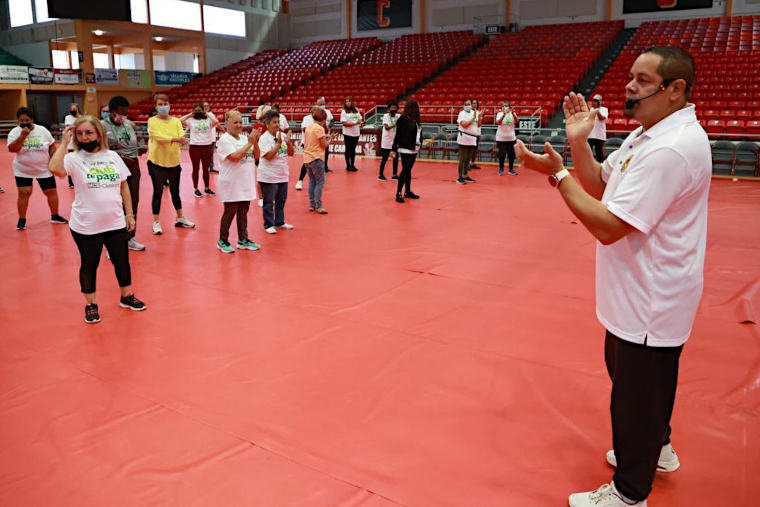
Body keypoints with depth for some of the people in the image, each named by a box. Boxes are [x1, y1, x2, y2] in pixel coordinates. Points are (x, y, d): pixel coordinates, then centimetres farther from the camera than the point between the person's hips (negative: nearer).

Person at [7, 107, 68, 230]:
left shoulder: (42, 130, -6)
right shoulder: (14, 132, -9)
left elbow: (52, 146, 2)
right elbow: (12, 149, -20)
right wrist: (22, 136, -29)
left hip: (44, 169, 1)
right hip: (23, 170, -1)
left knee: (52, 191, 6)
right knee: (24, 193, -5)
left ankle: (55, 216, 23)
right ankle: (22, 219, 8)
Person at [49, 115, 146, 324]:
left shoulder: (113, 156, 3)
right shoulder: (74, 158, -8)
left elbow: (124, 186, 9)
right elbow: (55, 168, -30)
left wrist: (129, 214, 7)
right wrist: (65, 142, -21)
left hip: (115, 223, 3)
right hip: (86, 226, -3)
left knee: (122, 261, 15)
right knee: (89, 265, 11)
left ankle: (127, 296, 36)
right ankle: (91, 305, 29)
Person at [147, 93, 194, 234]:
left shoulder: (176, 121, 3)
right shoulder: (152, 121, -7)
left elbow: (182, 137, -10)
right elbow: (159, 137, -23)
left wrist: (182, 140, -34)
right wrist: (176, 139, -36)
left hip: (174, 161, 4)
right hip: (157, 162, -4)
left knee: (175, 191, 16)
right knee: (158, 192, 1)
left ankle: (180, 218, 29)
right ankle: (156, 222, 8)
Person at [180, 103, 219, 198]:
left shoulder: (208, 120, 1)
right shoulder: (191, 120, 2)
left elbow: (216, 121, -19)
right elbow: (179, 121, -10)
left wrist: (208, 114, -6)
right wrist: (190, 115, -3)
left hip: (207, 146, 1)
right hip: (194, 146, 0)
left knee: (206, 168, 11)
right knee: (196, 168, 7)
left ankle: (207, 188, 22)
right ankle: (196, 189, 15)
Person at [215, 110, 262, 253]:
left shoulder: (244, 138, 9)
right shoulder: (225, 139, -11)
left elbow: (255, 155, 8)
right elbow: (235, 156, -23)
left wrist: (255, 142, -9)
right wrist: (250, 143, -20)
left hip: (246, 183, 6)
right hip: (232, 184, -6)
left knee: (243, 212, 12)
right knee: (230, 212, 2)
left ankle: (243, 240, 21)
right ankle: (222, 241, 15)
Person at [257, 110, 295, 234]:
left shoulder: (283, 136, 5)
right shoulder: (264, 138, -12)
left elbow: (291, 153, 7)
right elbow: (268, 156, -21)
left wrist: (288, 143, -12)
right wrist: (278, 143, -20)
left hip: (283, 174, 6)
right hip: (269, 176, -6)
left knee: (281, 200, 17)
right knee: (269, 202, 3)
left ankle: (279, 222, 31)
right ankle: (268, 225, 14)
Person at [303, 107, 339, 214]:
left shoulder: (309, 126, 9)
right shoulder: (319, 128, -15)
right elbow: (324, 145, -13)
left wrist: (325, 137, 13)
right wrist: (331, 138, 1)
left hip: (307, 158, 8)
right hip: (316, 159, -8)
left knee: (312, 182, 14)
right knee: (320, 182, -2)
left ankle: (312, 204, 17)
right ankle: (319, 206, -4)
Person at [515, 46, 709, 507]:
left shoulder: (671, 149, -27)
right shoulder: (648, 134, 7)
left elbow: (608, 226, -28)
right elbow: (600, 186, 10)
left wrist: (557, 174, -23)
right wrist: (579, 141, -2)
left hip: (650, 304, -11)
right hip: (640, 294, 11)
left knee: (636, 393, 5)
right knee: (630, 377, 27)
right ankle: (656, 449, 51)